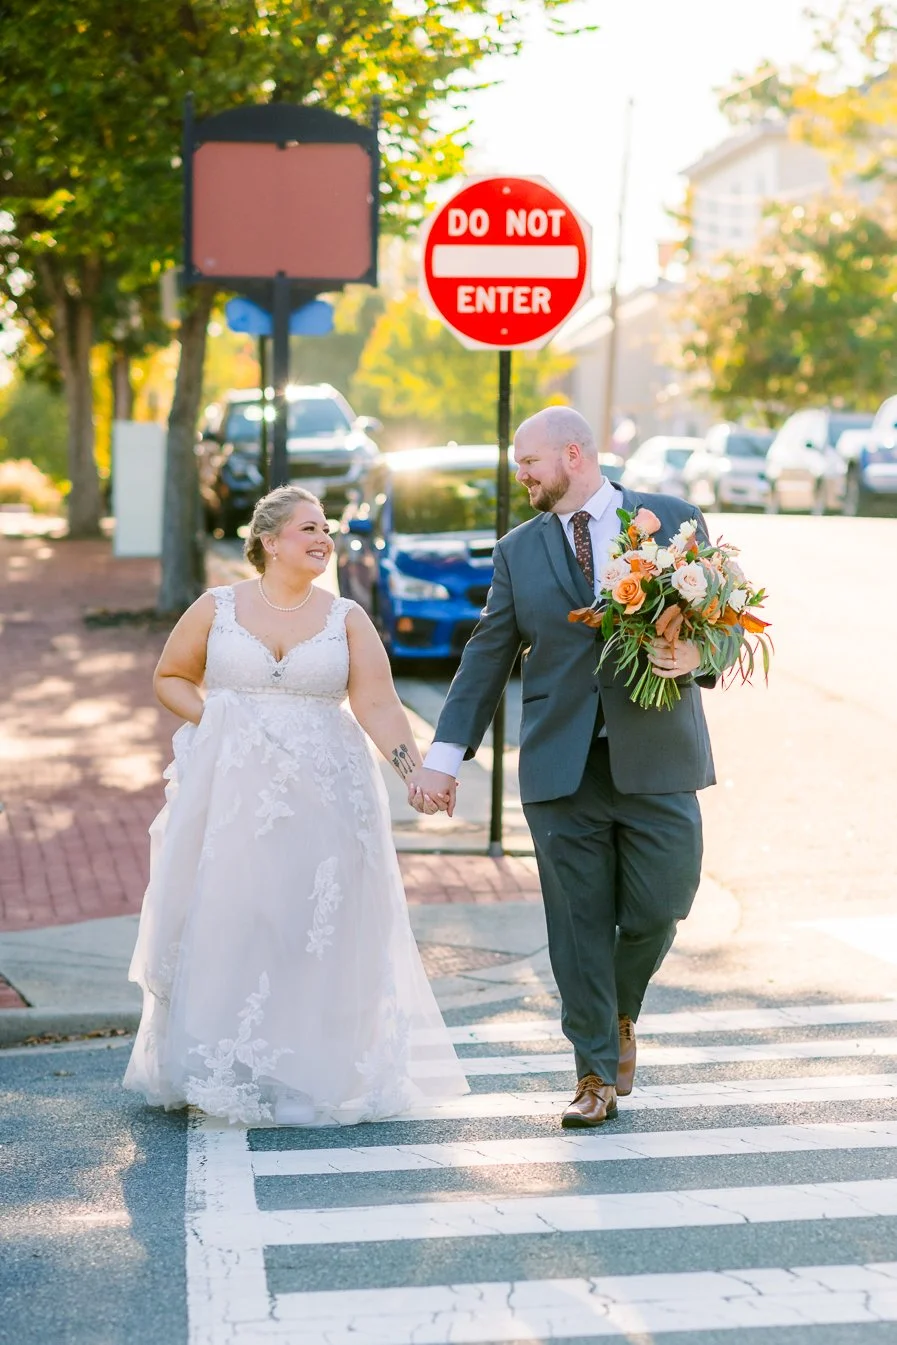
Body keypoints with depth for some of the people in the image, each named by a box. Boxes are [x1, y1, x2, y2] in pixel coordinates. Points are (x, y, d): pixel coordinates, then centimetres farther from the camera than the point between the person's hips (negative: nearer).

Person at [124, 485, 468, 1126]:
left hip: (321, 797, 0)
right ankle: (219, 1068, 13)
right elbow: (170, 677, 15)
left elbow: (378, 704, -4)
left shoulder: (347, 618, 5)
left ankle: (312, 1072, 11)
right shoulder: (217, 608, 5)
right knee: (225, 923, 0)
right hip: (231, 795, 0)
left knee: (315, 928, 0)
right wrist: (211, 721, -2)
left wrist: (411, 765, -19)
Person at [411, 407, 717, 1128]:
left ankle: (621, 1014, 30)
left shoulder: (674, 520, 6)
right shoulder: (518, 550, 12)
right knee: (579, 922, 2)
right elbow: (487, 658, 10)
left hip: (656, 758, -1)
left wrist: (695, 655, -16)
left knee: (657, 910, -1)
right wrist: (446, 755, 2)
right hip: (561, 767, 1)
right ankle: (598, 1074, 13)